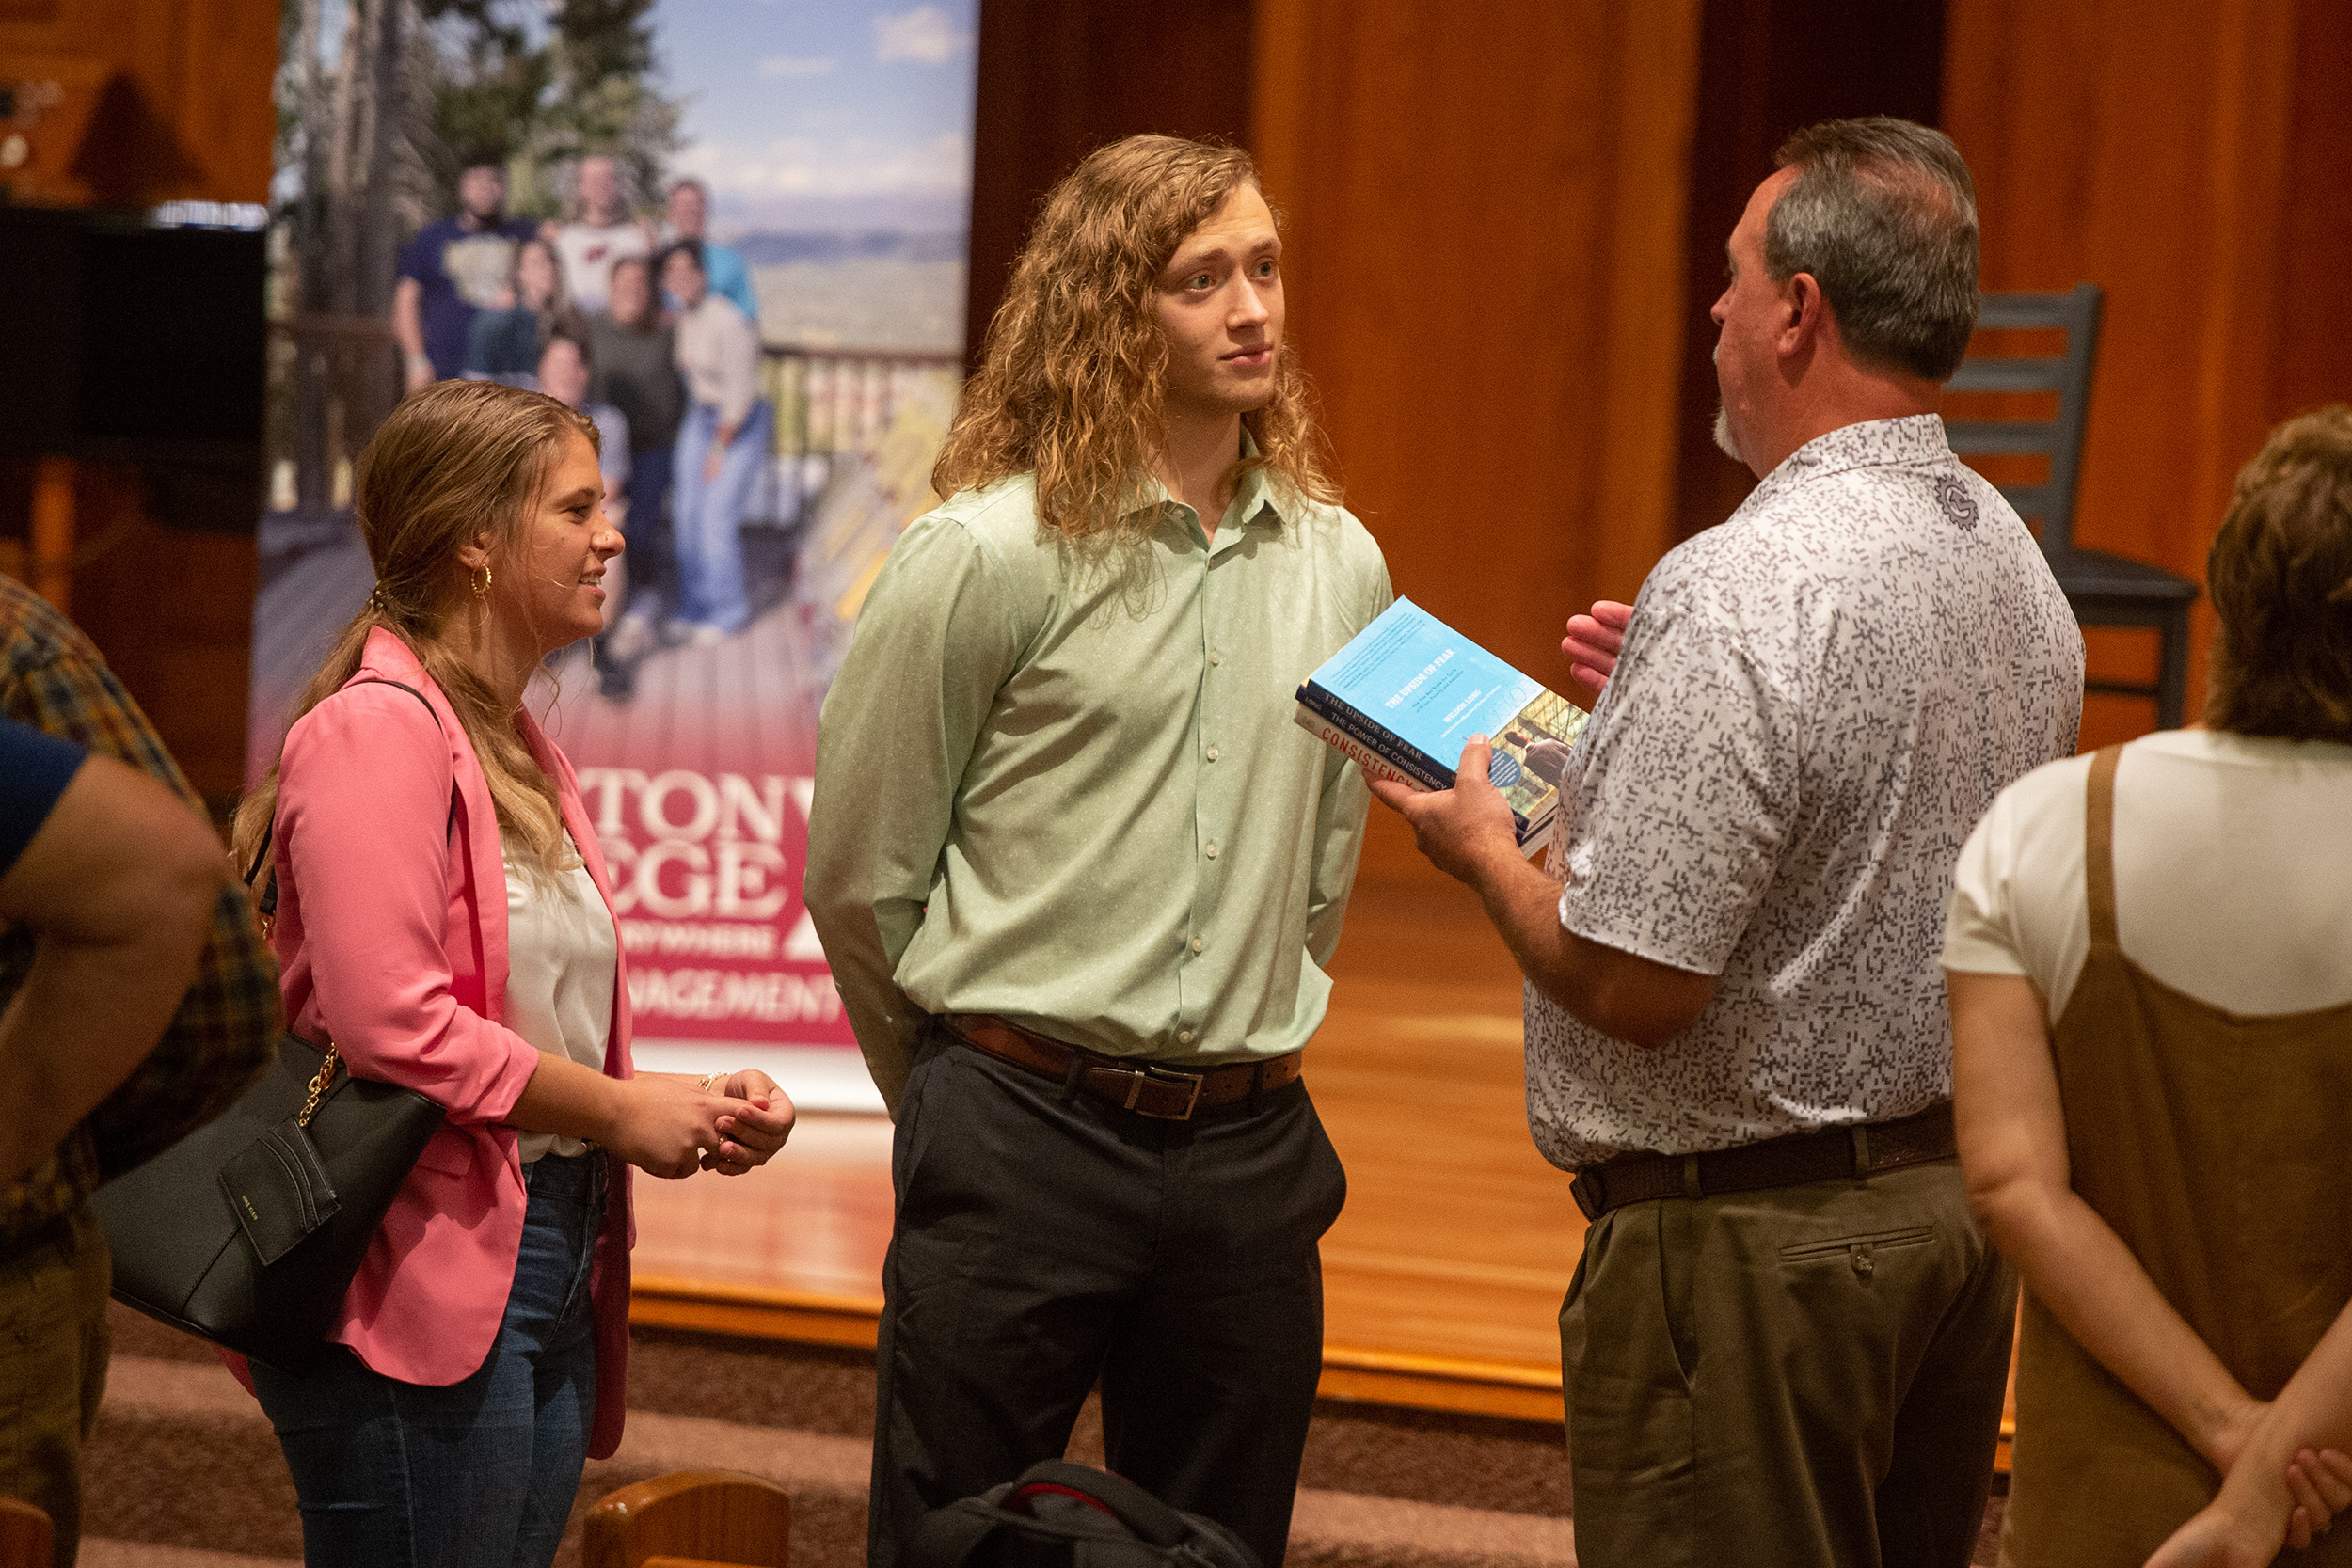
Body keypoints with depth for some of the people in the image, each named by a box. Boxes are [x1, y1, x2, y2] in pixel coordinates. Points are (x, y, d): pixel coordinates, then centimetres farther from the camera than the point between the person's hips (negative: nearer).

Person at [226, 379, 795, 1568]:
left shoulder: (522, 754, 20)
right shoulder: (378, 730, -11)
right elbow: (390, 1022, -21)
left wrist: (698, 1108, 6)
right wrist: (615, 1112, -13)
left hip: (548, 1270, 10)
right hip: (424, 1285, -10)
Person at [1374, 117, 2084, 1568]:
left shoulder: (1739, 596, -23)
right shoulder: (2019, 564, 6)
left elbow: (1633, 983, -23)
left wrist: (1486, 851, -4)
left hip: (1752, 1234, -9)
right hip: (1963, 1200, 9)